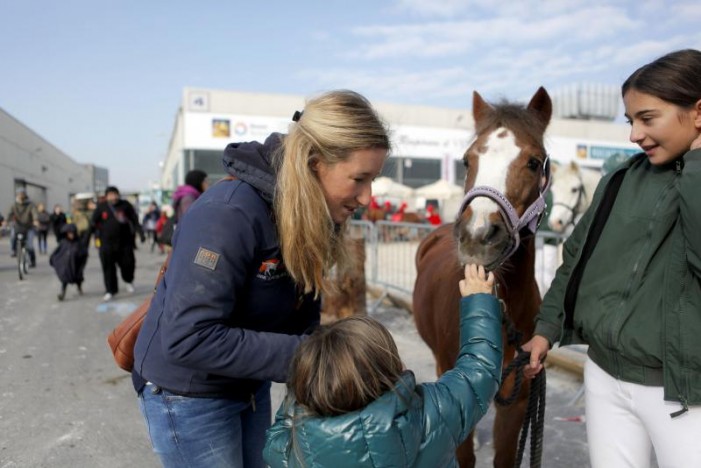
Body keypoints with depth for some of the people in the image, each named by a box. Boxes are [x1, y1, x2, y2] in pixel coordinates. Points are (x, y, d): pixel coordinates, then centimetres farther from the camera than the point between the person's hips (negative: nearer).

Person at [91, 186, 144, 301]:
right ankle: (110, 291, 12)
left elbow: (135, 221, 2)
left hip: (125, 243, 0)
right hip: (107, 245, 1)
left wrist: (141, 234, -5)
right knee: (108, 267, 1)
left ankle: (129, 281, 34)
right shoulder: (101, 208, 2)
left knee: (128, 264, 3)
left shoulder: (125, 205, 0)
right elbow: (93, 224, 8)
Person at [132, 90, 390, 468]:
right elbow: (187, 338, -33)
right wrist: (299, 356, -31)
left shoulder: (313, 216, -7)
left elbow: (302, 317, -1)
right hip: (188, 397, -7)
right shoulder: (229, 214, -31)